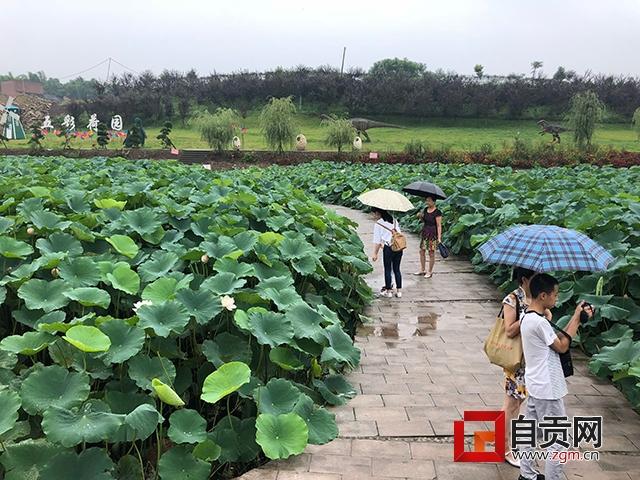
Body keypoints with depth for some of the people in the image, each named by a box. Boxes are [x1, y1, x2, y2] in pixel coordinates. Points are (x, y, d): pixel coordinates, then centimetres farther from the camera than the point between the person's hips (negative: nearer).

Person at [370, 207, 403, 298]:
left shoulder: (378, 224, -4)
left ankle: (388, 291, 13)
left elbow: (377, 241, -6)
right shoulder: (394, 220, 12)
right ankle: (399, 291, 16)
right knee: (397, 269, 13)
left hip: (388, 248, -5)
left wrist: (375, 254, -2)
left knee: (387, 270, 7)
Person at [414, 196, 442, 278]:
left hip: (433, 234, -7)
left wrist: (439, 237, -22)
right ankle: (422, 270, 23)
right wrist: (420, 216, -3)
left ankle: (430, 272, 14)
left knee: (431, 253, 2)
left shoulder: (437, 212, -15)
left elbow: (439, 225, -17)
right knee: (422, 251, 11)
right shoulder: (426, 209, 6)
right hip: (424, 232, 7)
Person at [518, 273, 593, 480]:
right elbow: (562, 346, -13)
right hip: (548, 389, -10)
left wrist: (577, 317, 5)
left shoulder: (527, 317, 5)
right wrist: (576, 318, -7)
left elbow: (557, 338, 10)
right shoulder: (539, 322, -24)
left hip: (535, 385, 10)